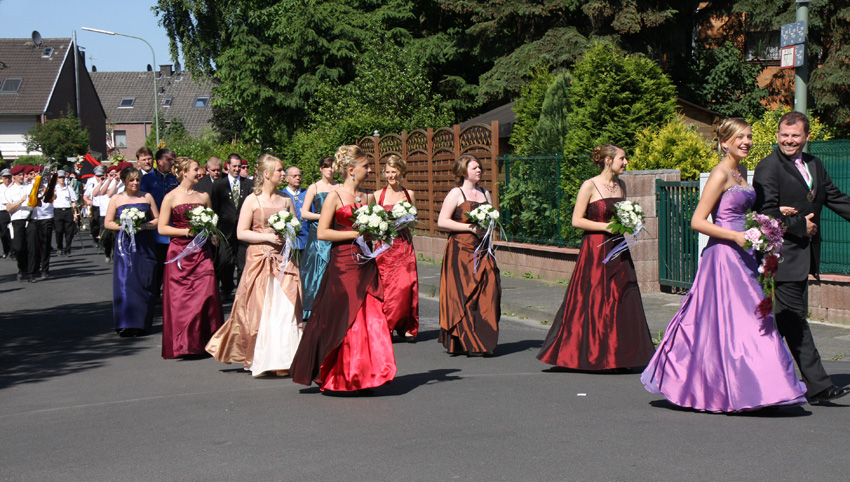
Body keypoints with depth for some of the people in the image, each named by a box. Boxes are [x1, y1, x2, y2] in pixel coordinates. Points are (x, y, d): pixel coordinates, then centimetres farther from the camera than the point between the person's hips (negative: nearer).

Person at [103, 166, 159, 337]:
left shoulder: (147, 197, 9)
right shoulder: (116, 199, 6)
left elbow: (157, 220, 9)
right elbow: (107, 223, 7)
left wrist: (144, 226, -9)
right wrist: (124, 226, -10)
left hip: (144, 245, 1)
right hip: (124, 245, -1)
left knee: (144, 283, -1)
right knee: (124, 281, -6)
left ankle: (142, 324, 6)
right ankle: (125, 324, -3)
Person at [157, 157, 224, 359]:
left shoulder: (204, 196, 12)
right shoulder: (171, 198, 0)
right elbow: (162, 228, -2)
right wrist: (186, 231, -11)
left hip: (201, 251, 3)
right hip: (179, 250, -3)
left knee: (207, 293, -10)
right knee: (179, 298, -3)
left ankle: (205, 341, -1)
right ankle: (182, 344, 6)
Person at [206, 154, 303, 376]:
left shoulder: (286, 200, 11)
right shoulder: (252, 200, -1)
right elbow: (241, 233, -4)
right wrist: (267, 236, -13)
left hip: (283, 260, 4)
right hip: (259, 260, -4)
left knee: (285, 309, -4)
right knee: (260, 310, -3)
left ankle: (281, 360, 3)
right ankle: (260, 360, 10)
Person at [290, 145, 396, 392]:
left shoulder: (369, 197, 13)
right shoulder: (335, 197, -4)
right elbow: (322, 232, -9)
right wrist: (355, 234, -13)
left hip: (365, 264, 6)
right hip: (342, 263, -6)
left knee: (370, 318, 0)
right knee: (343, 320, -3)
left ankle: (362, 376, 7)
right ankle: (337, 378, 10)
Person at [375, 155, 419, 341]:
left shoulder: (409, 194, 10)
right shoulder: (378, 195, 3)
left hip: (404, 244, 2)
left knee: (406, 284, -5)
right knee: (386, 285, -5)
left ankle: (406, 327, 6)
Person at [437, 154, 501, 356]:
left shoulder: (485, 193, 17)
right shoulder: (456, 194, -2)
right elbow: (442, 221, -10)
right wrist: (470, 227, -14)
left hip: (482, 250, 6)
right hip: (461, 250, -6)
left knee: (487, 292, -2)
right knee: (464, 295, -7)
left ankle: (483, 341, 5)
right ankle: (468, 344, -2)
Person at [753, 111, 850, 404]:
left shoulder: (814, 165, 15)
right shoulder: (768, 168, -10)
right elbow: (767, 213, -17)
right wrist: (800, 226, -13)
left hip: (803, 256, 9)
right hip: (782, 256, -9)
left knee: (788, 322, 13)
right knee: (795, 321, -6)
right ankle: (818, 386, -4)